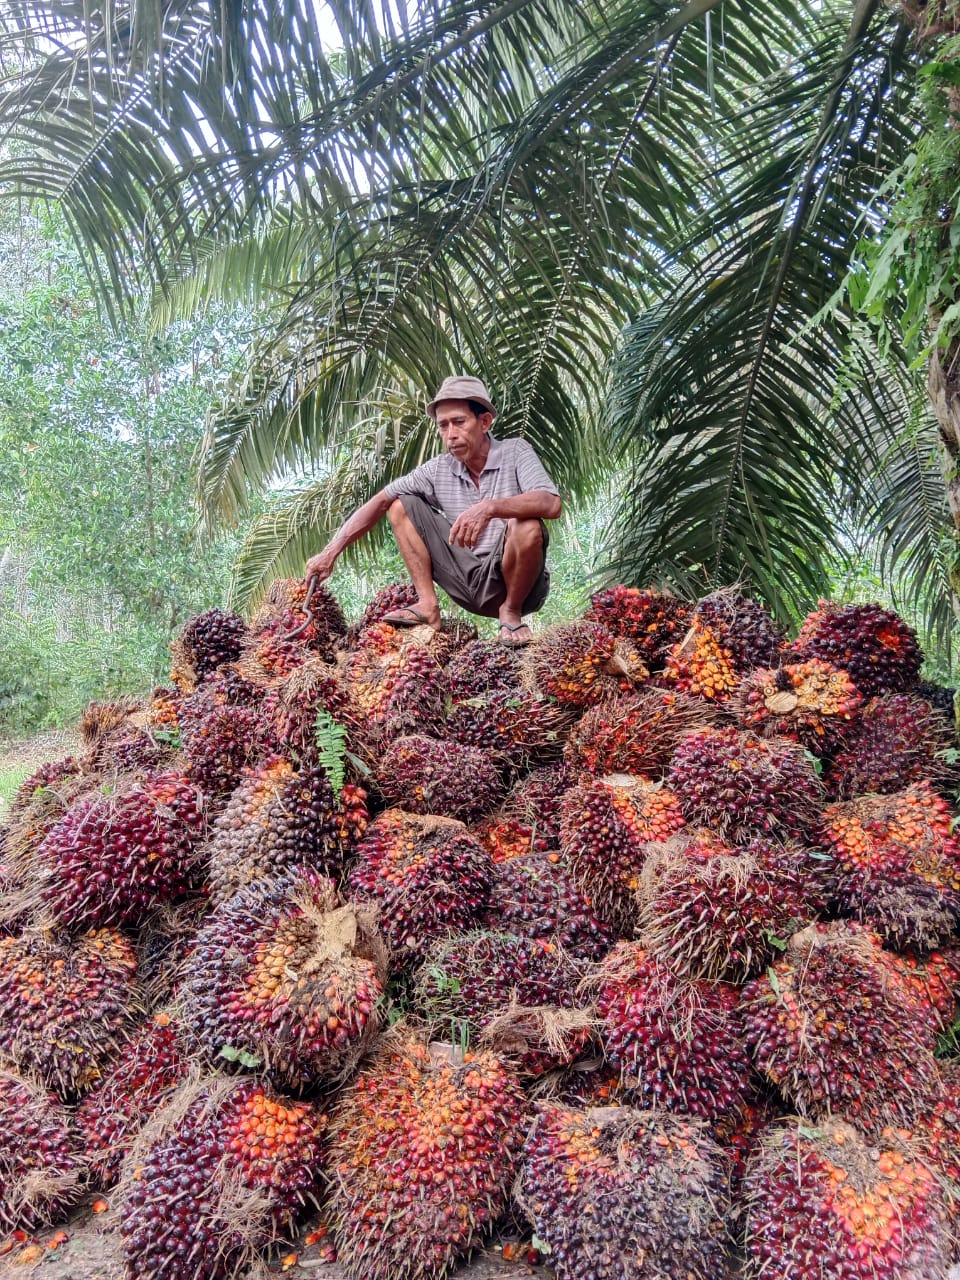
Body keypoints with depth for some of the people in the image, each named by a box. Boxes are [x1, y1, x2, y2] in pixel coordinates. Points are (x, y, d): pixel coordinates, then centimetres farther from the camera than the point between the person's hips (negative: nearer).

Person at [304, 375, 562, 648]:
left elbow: (551, 504, -27)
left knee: (526, 526, -35)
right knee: (401, 505, 0)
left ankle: (511, 611, -8)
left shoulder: (515, 452, -10)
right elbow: (380, 501, -1)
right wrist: (330, 553, -10)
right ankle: (428, 606, -5)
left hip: (512, 583, -4)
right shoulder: (438, 470, 1)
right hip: (467, 583, 4)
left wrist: (490, 508, -42)